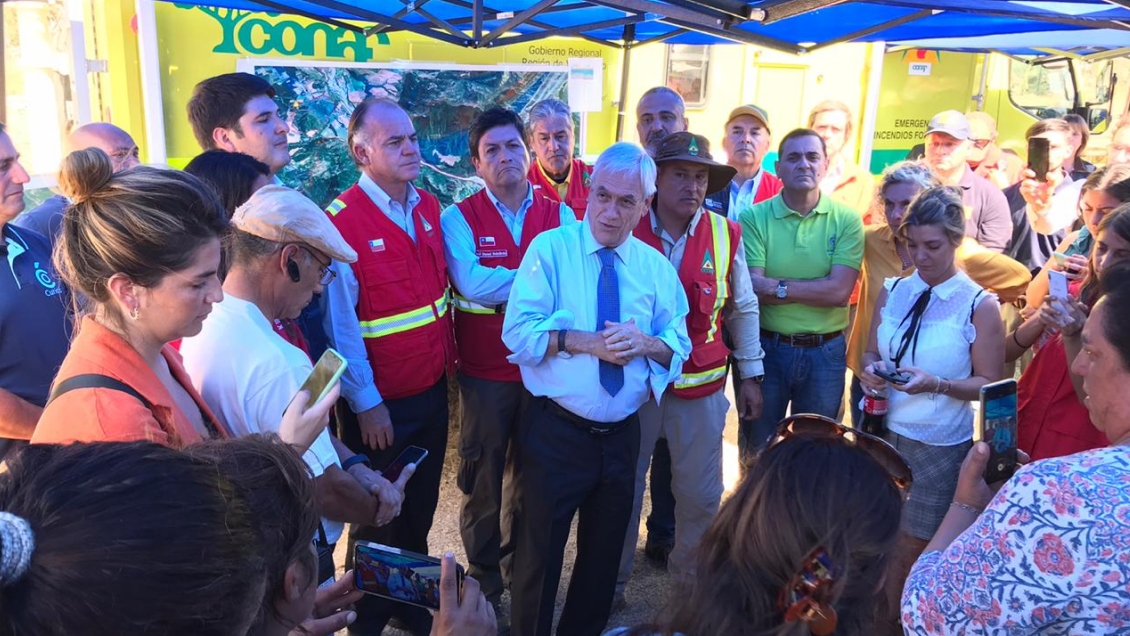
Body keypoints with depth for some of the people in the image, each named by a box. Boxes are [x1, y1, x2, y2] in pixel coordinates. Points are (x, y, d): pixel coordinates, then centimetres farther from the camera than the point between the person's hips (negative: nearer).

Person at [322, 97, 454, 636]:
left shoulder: (429, 207, 2)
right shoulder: (342, 220, -19)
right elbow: (340, 325, -18)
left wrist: (446, 357, 10)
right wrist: (366, 403, -15)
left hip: (433, 388, 6)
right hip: (382, 401, -6)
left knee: (421, 506, 21)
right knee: (378, 516, 14)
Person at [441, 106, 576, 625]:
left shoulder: (560, 214, 2)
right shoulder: (459, 218, -6)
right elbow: (471, 284, -22)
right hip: (486, 371, -2)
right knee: (483, 478, 13)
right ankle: (484, 582, 34)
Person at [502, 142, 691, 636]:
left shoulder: (657, 267, 5)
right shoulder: (549, 249, -8)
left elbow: (679, 347, 3)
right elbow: (518, 332, -16)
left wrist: (645, 343, -18)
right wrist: (589, 342, -25)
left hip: (622, 435, 5)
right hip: (555, 432, -4)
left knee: (604, 553, 22)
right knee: (539, 553, 10)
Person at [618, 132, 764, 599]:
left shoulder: (726, 236, -3)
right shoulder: (628, 231, -7)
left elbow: (743, 309, 7)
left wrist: (751, 375, 9)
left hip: (702, 385, 1)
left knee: (701, 493, 12)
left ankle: (692, 575, 38)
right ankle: (613, 578, 33)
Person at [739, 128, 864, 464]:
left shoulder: (847, 220, -4)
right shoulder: (754, 218, -7)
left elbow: (840, 291, -15)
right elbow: (750, 288, -17)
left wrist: (777, 287, -17)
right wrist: (815, 288, -19)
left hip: (826, 352, 1)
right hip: (765, 348, -1)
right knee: (756, 451, 16)